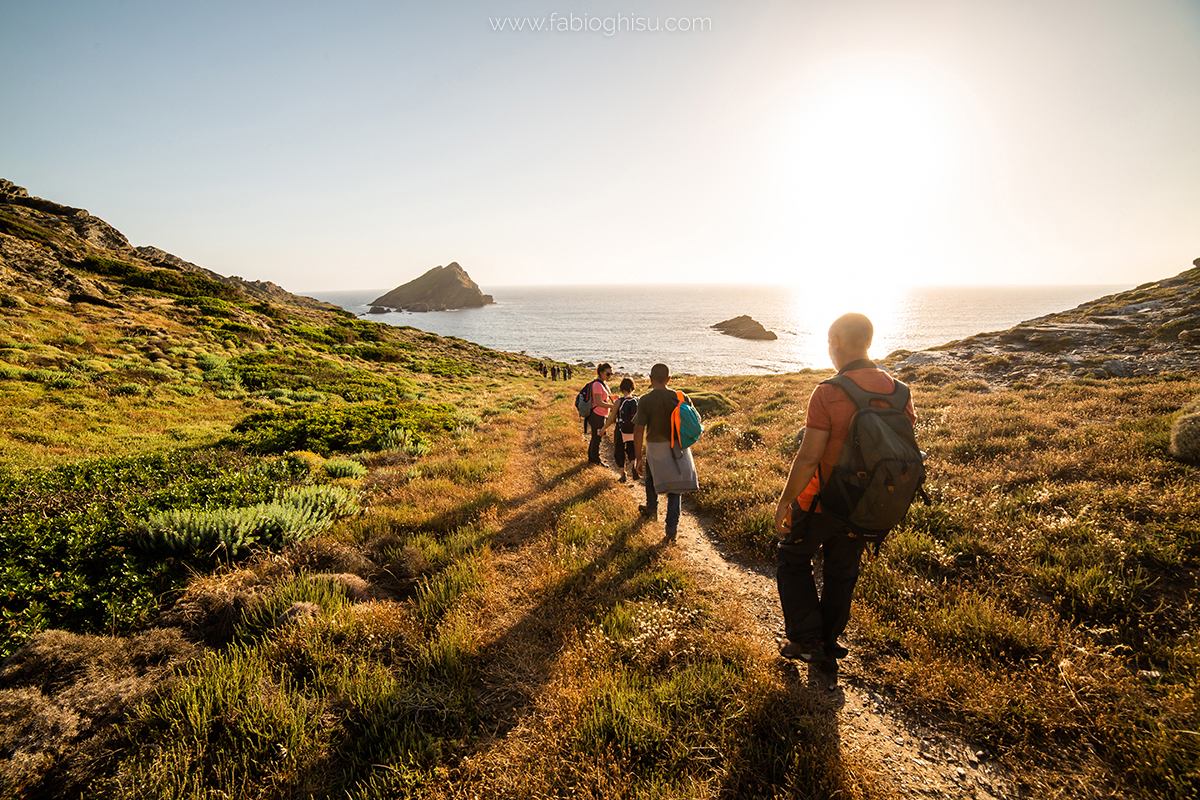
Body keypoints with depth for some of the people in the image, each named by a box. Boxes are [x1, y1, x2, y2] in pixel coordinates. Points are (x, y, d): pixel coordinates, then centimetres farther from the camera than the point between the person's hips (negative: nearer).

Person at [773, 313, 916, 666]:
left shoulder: (829, 393, -23)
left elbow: (808, 459, -24)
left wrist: (785, 501, -12)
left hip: (822, 502, -5)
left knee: (793, 561, 17)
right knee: (842, 575, 21)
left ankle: (806, 640, 17)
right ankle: (829, 645, 36)